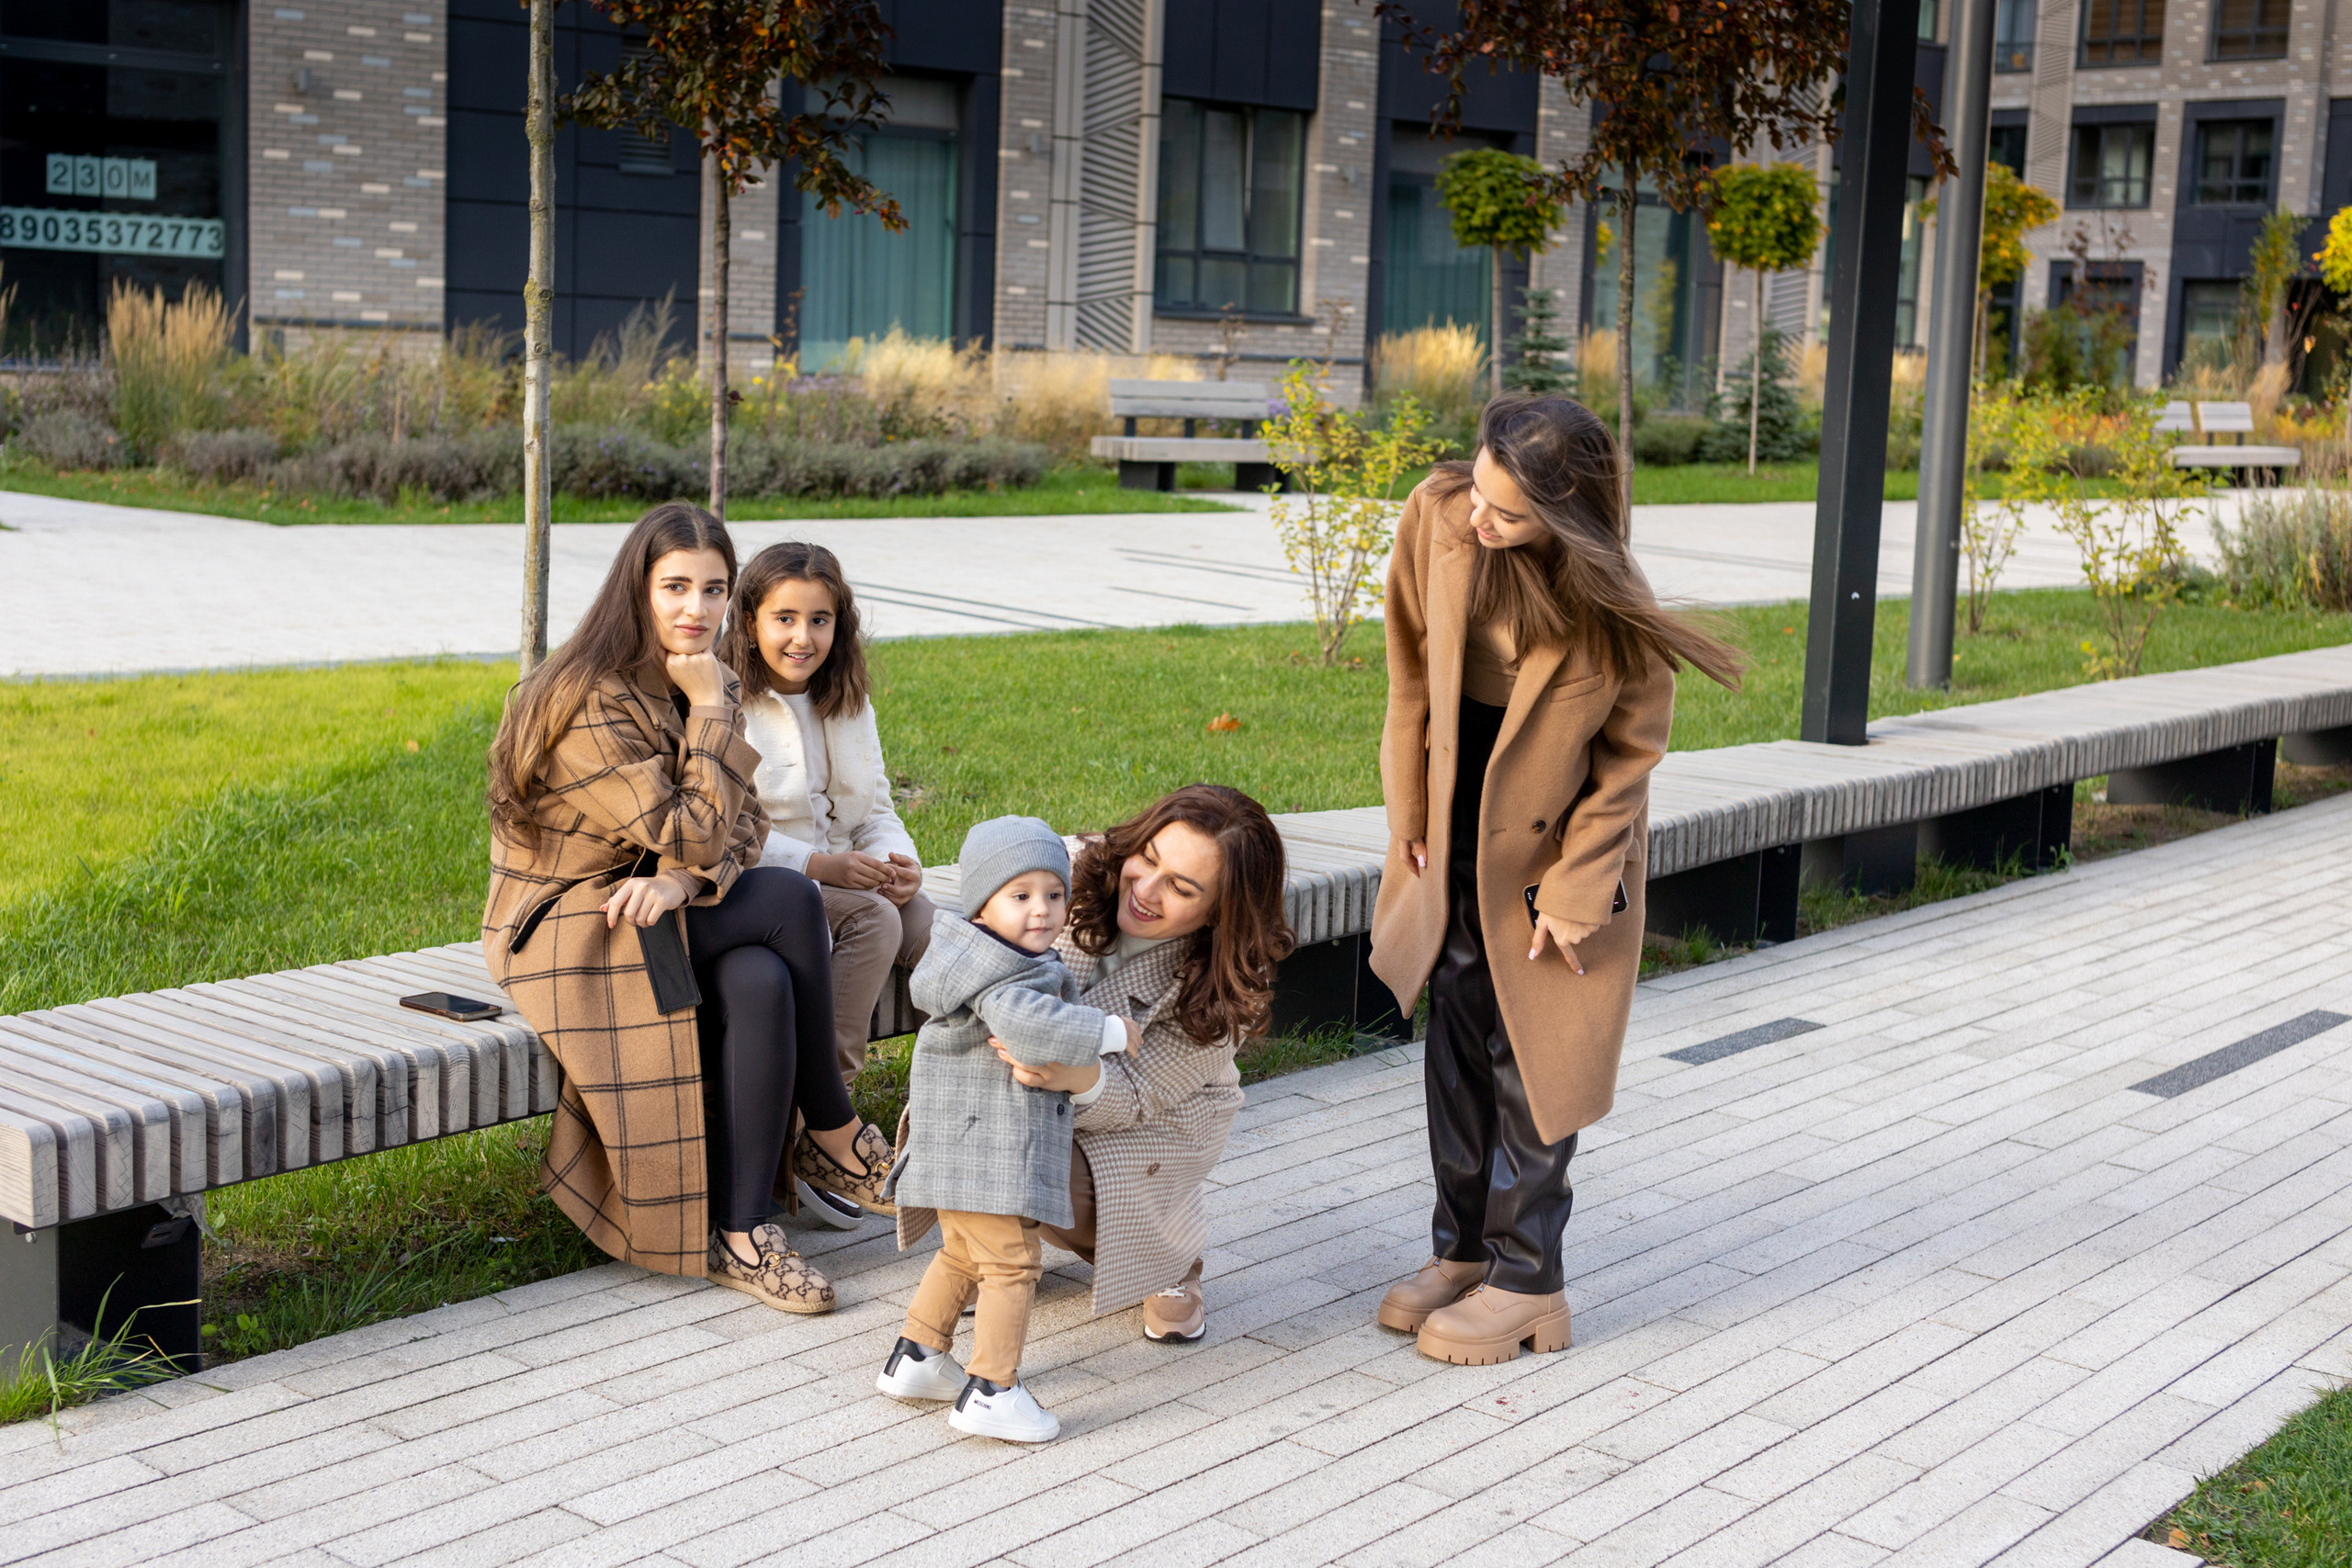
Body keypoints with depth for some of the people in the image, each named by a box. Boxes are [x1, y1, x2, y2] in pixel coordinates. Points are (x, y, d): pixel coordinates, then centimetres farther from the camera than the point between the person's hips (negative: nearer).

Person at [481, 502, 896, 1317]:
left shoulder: (707, 686, 7)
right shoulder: (591, 703, -20)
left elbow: (743, 824, -2)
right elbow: (693, 834, -23)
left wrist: (683, 878, -23)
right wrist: (711, 709, -17)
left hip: (655, 915, 7)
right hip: (564, 929, -7)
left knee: (761, 984, -27)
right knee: (790, 898, -24)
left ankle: (741, 1236, -20)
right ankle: (835, 1132, -8)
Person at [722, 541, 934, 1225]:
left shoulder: (848, 704, 13)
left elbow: (874, 807, 12)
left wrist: (897, 860, -12)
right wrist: (823, 866, -25)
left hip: (844, 875, 6)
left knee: (929, 924, -23)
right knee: (872, 917, -32)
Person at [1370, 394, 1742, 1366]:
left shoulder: (1611, 607, -26)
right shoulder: (1435, 516, -16)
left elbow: (1630, 754, -13)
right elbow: (1411, 669, -2)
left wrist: (1574, 891, -12)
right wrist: (1410, 814, 2)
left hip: (1554, 837, -4)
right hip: (1455, 822, 4)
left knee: (1528, 1056, 2)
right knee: (1456, 1038, 12)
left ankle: (1525, 1278, 15)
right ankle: (1464, 1247, 26)